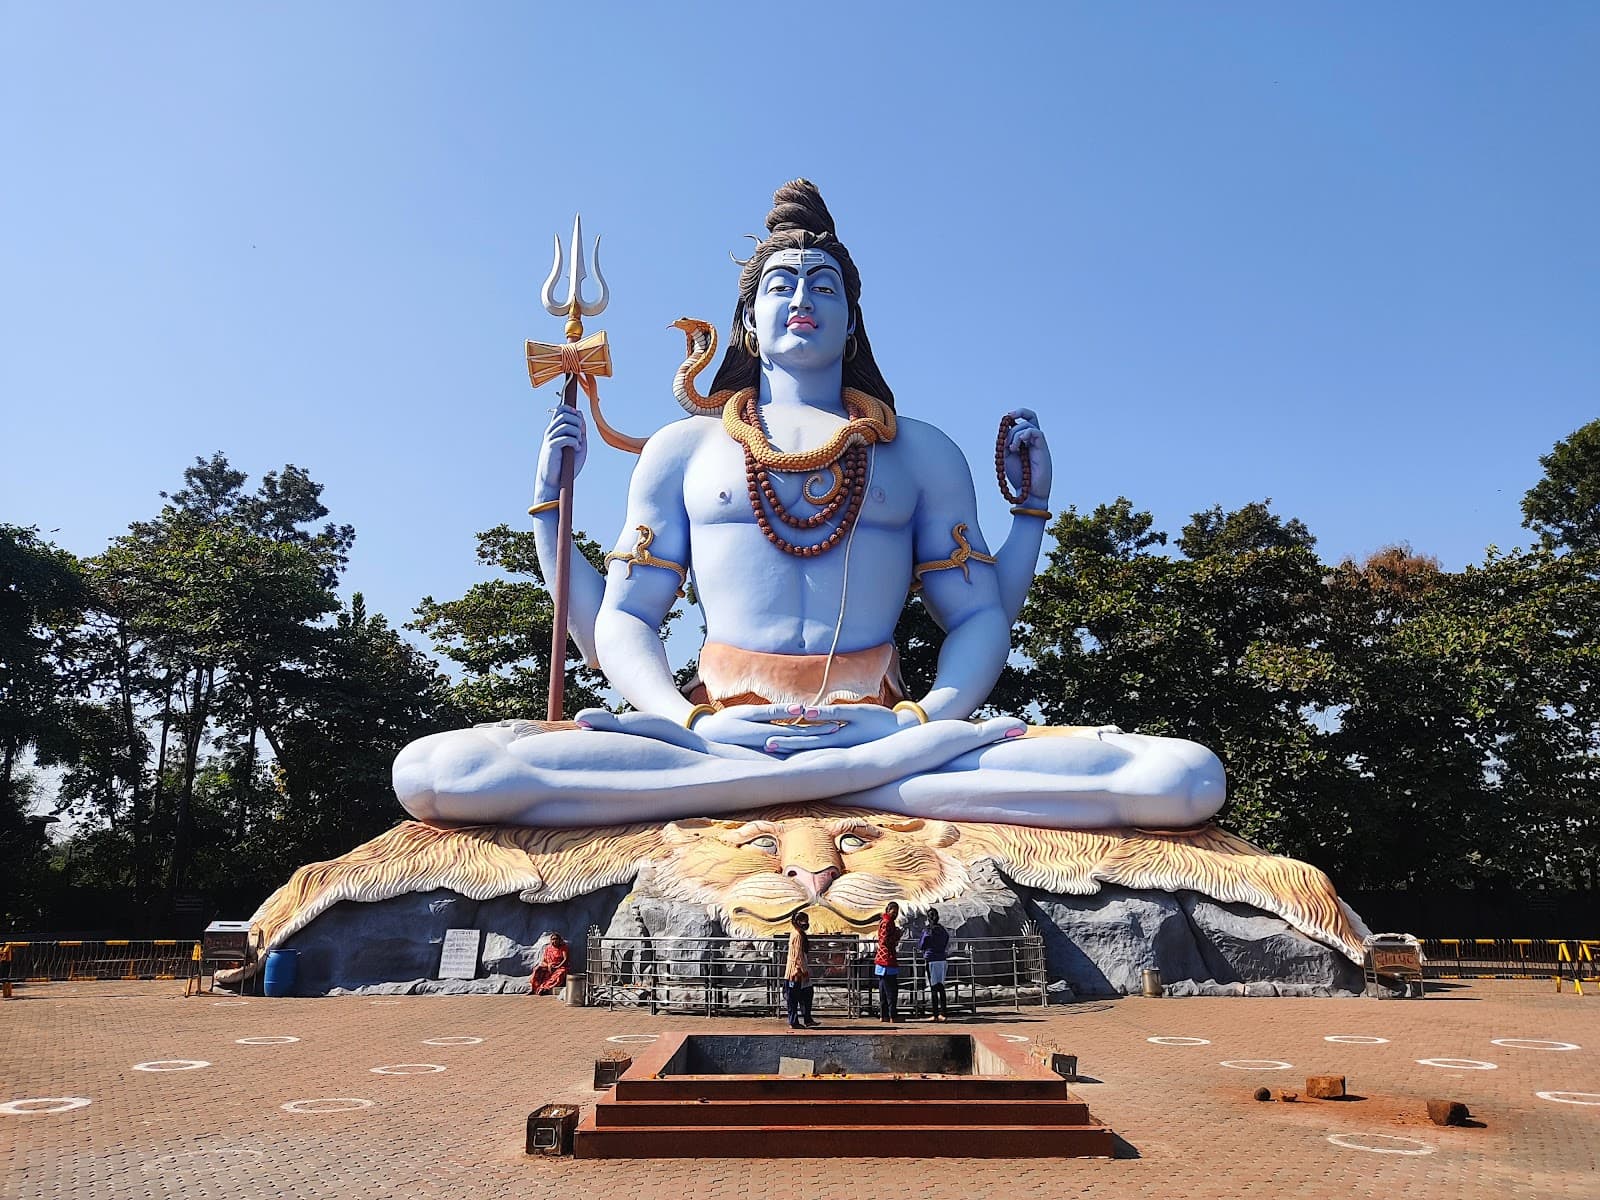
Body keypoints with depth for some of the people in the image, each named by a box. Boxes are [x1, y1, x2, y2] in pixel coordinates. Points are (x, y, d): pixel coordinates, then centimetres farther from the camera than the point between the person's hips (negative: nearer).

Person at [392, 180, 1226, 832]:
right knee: (433, 771, -27)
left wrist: (1014, 549, -3)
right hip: (716, 737, 1)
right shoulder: (683, 448, 20)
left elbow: (978, 619, 15)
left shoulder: (922, 452, 20)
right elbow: (617, 626, 13)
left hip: (891, 730, 0)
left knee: (1185, 776, -22)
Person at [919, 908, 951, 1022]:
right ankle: (944, 1013, 11)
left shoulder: (927, 931, -10)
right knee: (941, 986, 11)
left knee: (933, 987, 0)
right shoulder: (944, 930, 5)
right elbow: (947, 947, 11)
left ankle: (935, 1014, 1)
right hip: (943, 960, 5)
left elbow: (920, 946, -3)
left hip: (931, 960, -5)